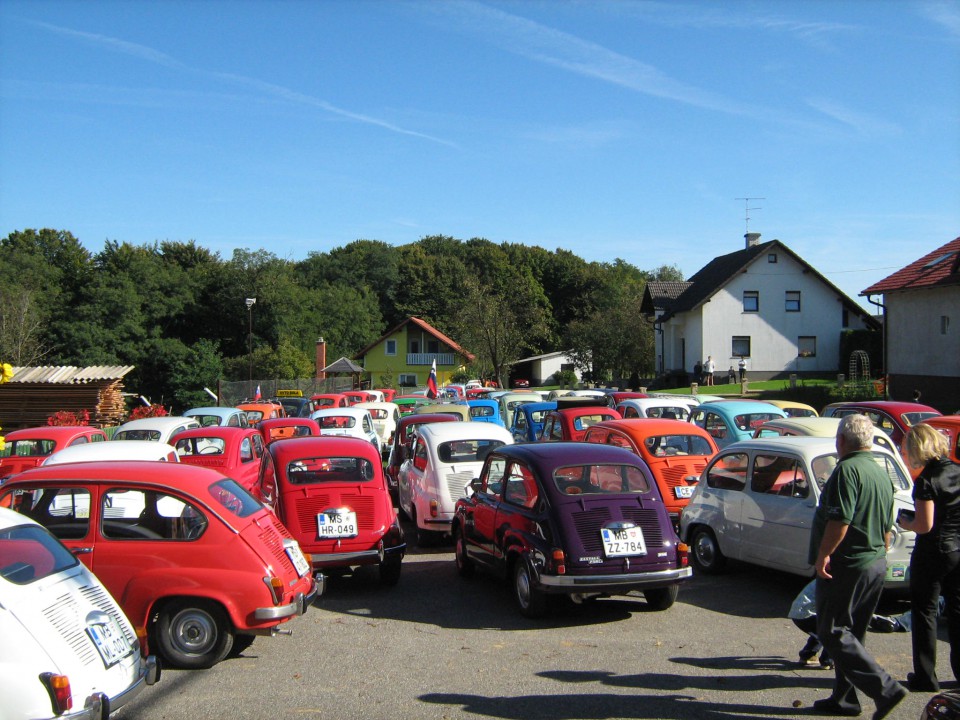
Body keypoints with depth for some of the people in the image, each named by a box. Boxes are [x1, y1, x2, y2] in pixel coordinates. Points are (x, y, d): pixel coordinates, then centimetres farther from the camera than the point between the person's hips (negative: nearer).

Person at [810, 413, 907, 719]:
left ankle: (885, 689, -10)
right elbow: (887, 527, 20)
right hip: (876, 565, 9)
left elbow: (840, 520, -25)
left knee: (832, 633, -3)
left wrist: (823, 555, -17)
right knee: (851, 634, 16)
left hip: (847, 565, -9)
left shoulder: (847, 470, -17)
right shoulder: (882, 474, 13)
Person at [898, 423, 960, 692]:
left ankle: (926, 678, 9)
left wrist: (905, 523, -1)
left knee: (925, 612, 5)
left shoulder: (926, 481, -18)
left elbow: (925, 525, -20)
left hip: (933, 553, -6)